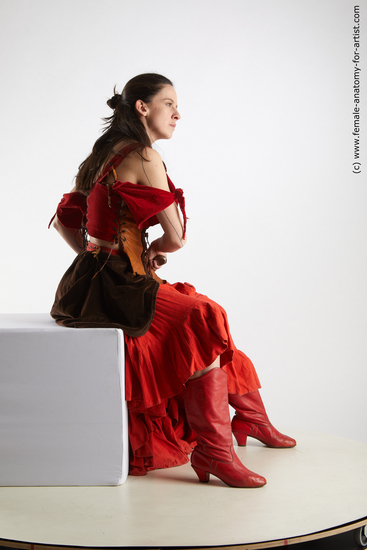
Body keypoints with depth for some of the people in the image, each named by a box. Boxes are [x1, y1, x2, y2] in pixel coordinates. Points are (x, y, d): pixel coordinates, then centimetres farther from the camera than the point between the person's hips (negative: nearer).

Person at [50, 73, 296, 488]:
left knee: (203, 316, 15)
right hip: (118, 286, -10)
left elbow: (64, 221, 22)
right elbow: (176, 237, -12)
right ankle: (215, 450, -16)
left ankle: (254, 420, 25)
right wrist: (153, 253, 9)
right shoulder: (144, 157, -11)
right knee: (204, 323, -19)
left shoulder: (102, 156, 18)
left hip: (93, 280, 10)